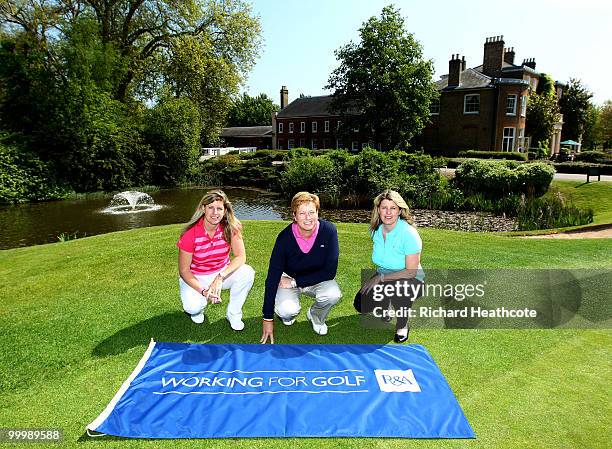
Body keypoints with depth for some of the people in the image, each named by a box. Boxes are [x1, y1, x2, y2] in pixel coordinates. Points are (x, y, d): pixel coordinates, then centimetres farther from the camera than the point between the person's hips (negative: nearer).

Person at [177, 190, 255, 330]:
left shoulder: (230, 227, -16)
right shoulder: (190, 234, -22)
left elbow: (241, 256, -20)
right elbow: (184, 270, -15)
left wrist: (220, 277, -35)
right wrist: (203, 291, -29)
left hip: (222, 272, 2)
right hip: (195, 277, -2)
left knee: (247, 273, -26)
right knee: (193, 307, -30)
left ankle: (233, 313, -3)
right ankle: (198, 305, 11)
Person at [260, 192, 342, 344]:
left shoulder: (329, 231, -23)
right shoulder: (285, 237, -23)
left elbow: (330, 272, -20)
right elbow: (272, 277, -19)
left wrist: (295, 281, -22)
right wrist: (268, 319, -18)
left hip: (317, 279, 1)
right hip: (288, 278, -1)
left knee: (333, 294, -30)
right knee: (287, 311, -29)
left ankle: (316, 317, 6)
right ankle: (286, 315, 13)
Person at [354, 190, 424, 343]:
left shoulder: (409, 233, -24)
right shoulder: (376, 229, -5)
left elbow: (411, 272, -23)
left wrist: (380, 278, -24)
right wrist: (377, 278, 3)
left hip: (410, 281, -5)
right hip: (384, 277, 5)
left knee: (397, 288, -39)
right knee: (361, 304, -15)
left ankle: (402, 326, -7)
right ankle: (385, 309, 22)